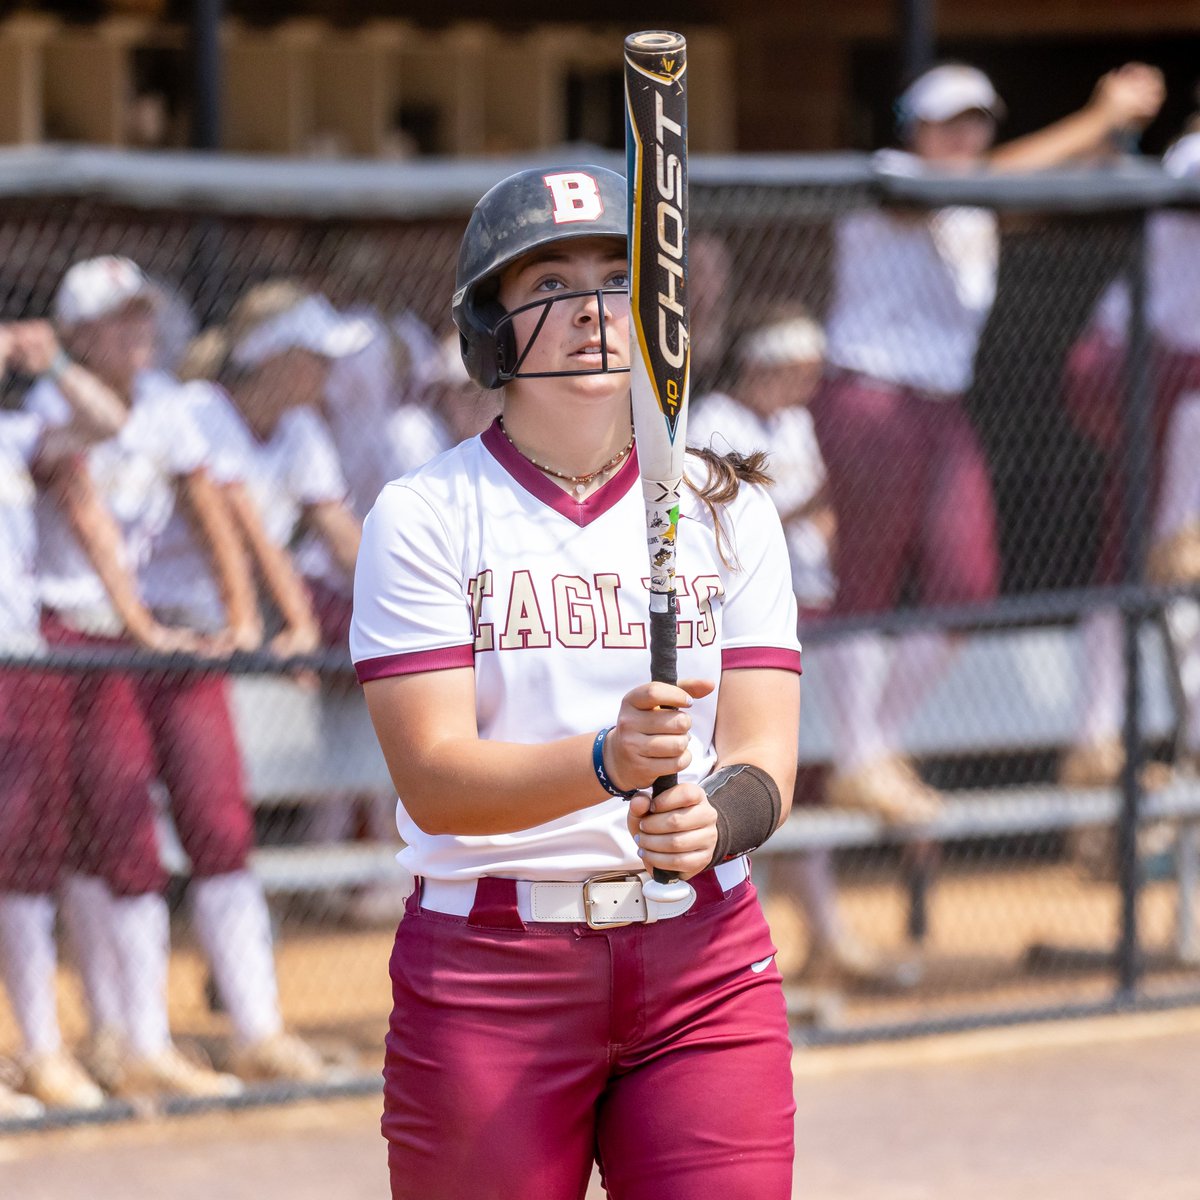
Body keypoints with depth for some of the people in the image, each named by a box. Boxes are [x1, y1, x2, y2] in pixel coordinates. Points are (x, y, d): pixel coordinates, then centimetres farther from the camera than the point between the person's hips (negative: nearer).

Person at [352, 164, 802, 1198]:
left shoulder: (727, 509, 7)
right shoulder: (427, 514, -2)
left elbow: (765, 759, -1)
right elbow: (433, 780, -12)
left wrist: (709, 820, -25)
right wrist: (607, 762, -29)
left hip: (705, 967, 2)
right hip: (484, 972, -2)